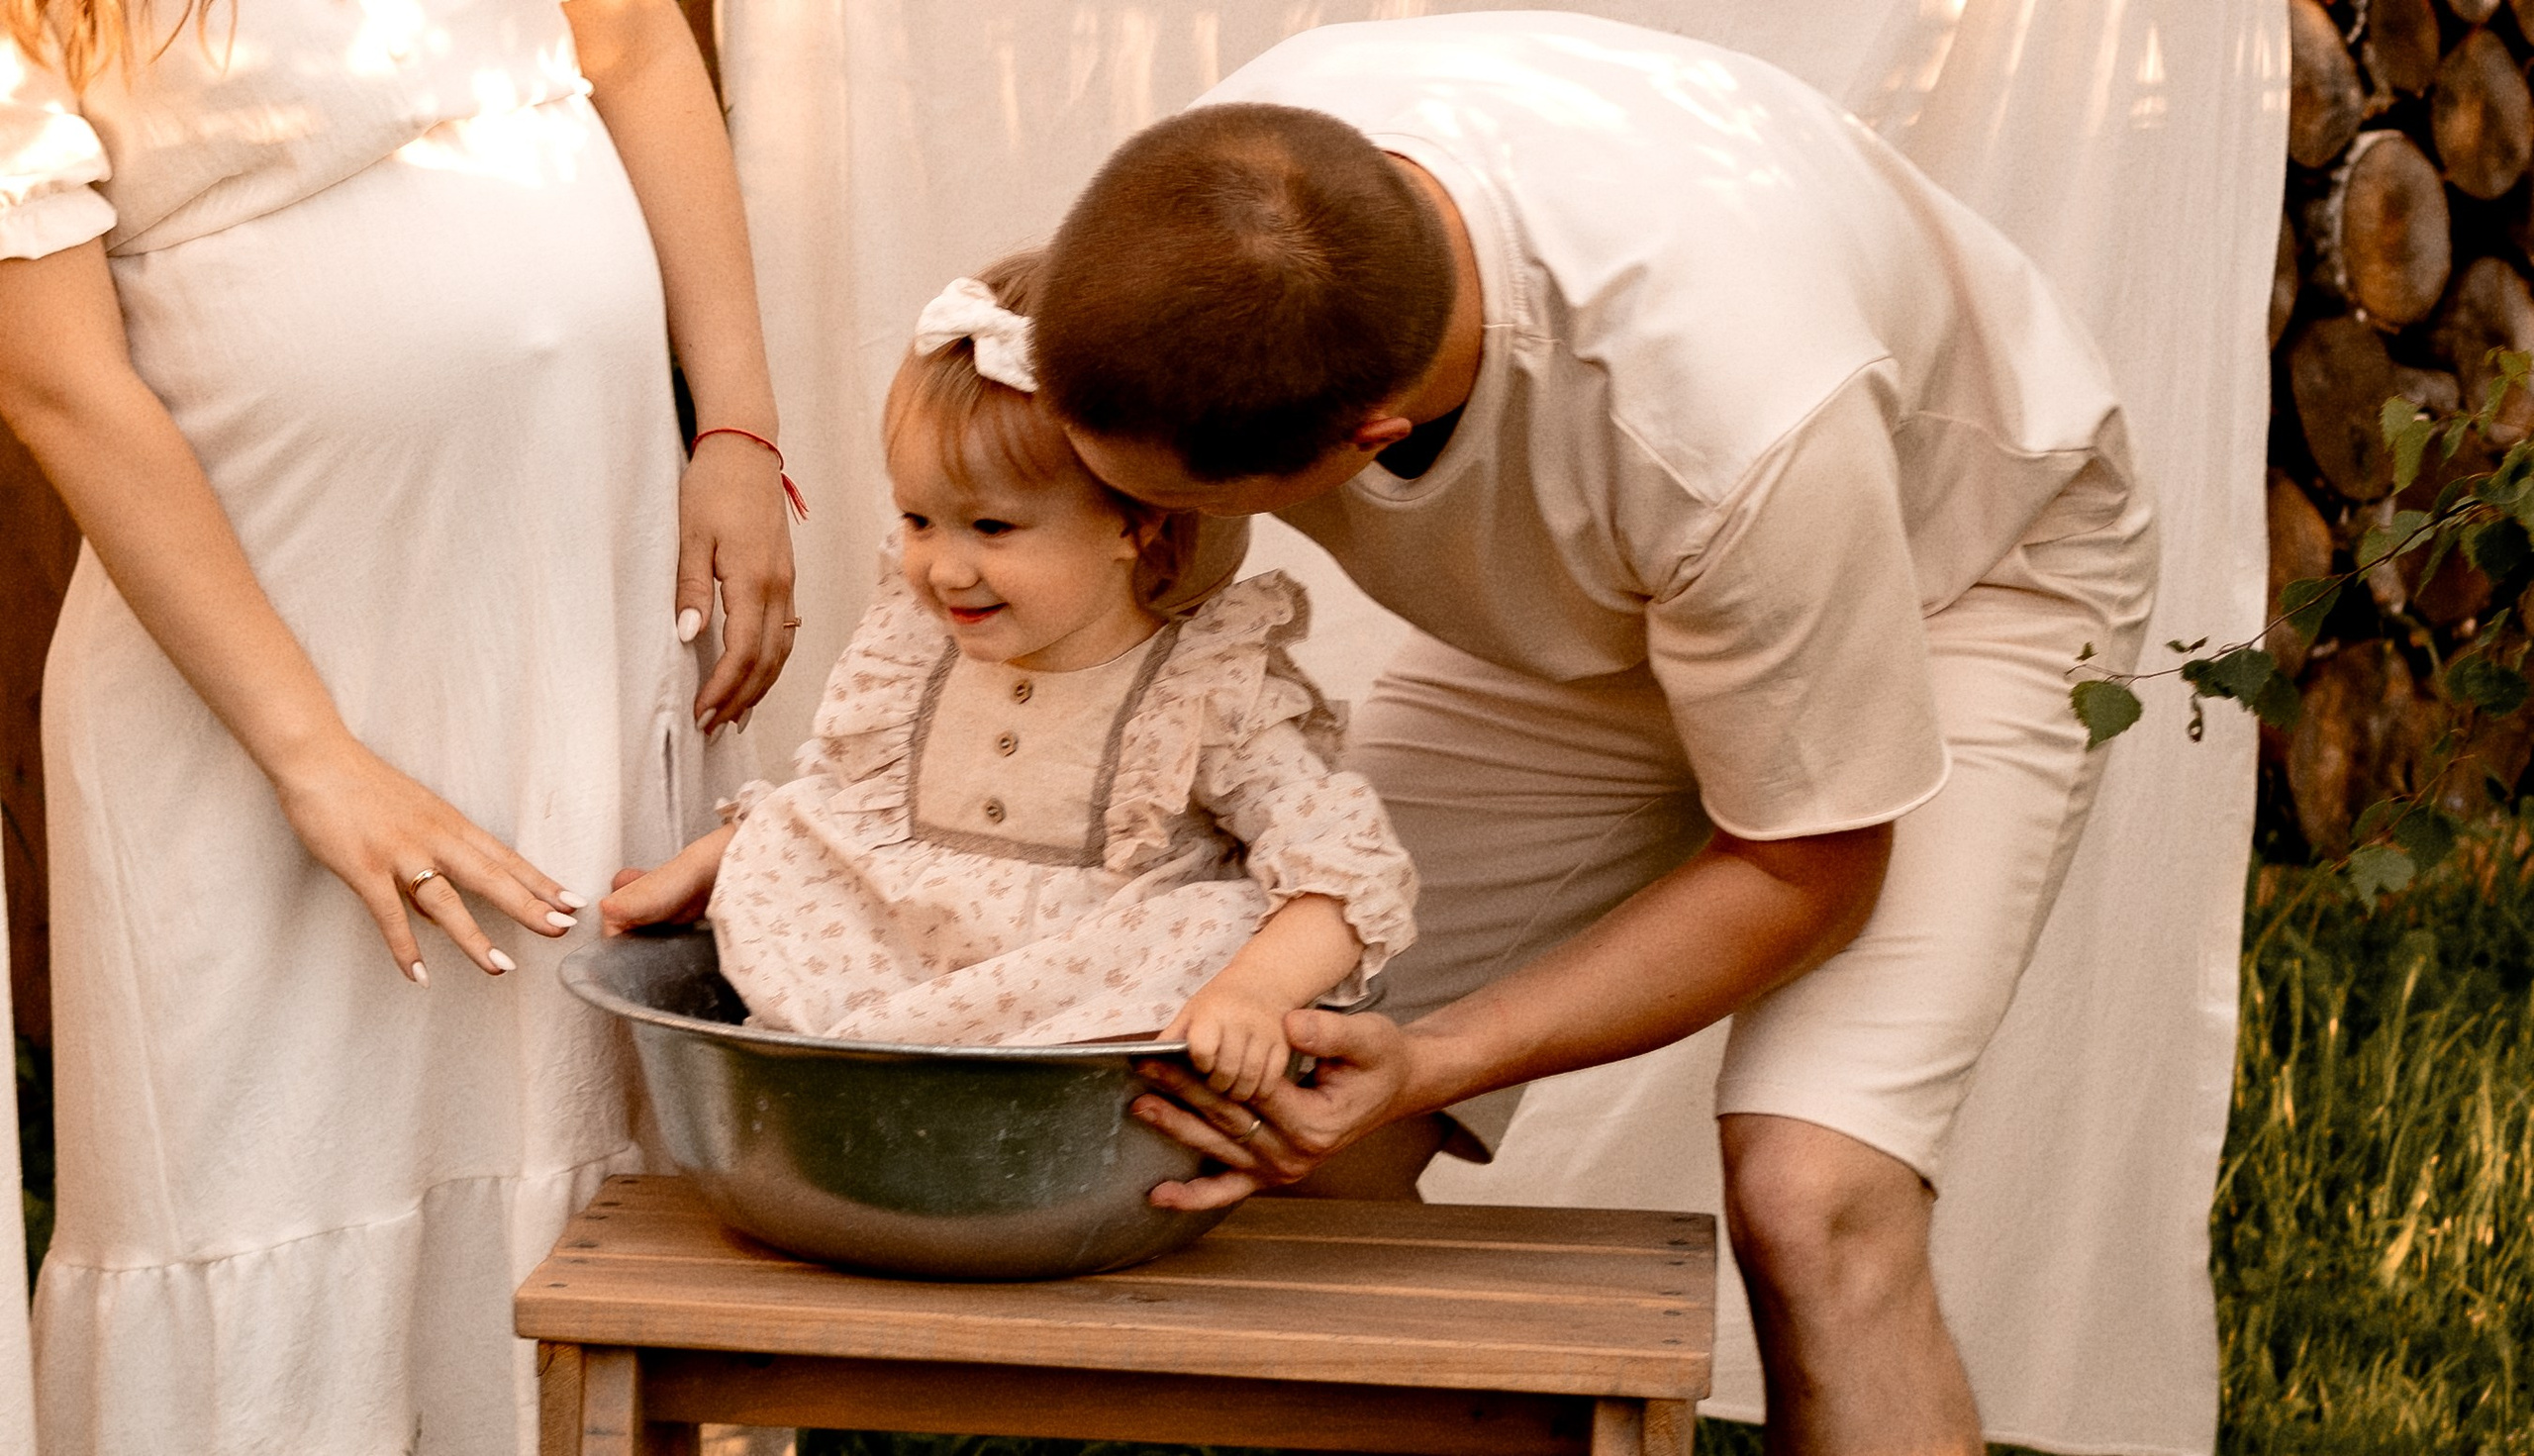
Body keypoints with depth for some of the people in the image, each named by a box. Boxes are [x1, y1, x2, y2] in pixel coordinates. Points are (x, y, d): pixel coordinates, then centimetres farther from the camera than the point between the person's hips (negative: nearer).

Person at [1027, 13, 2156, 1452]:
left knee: (1811, 1202, -26)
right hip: (1576, 606, 5)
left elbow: (1805, 869, -25)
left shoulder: (1736, 416, -44)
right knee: (1296, 1131, -12)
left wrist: (1428, 1064, -34)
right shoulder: (1220, 202, -31)